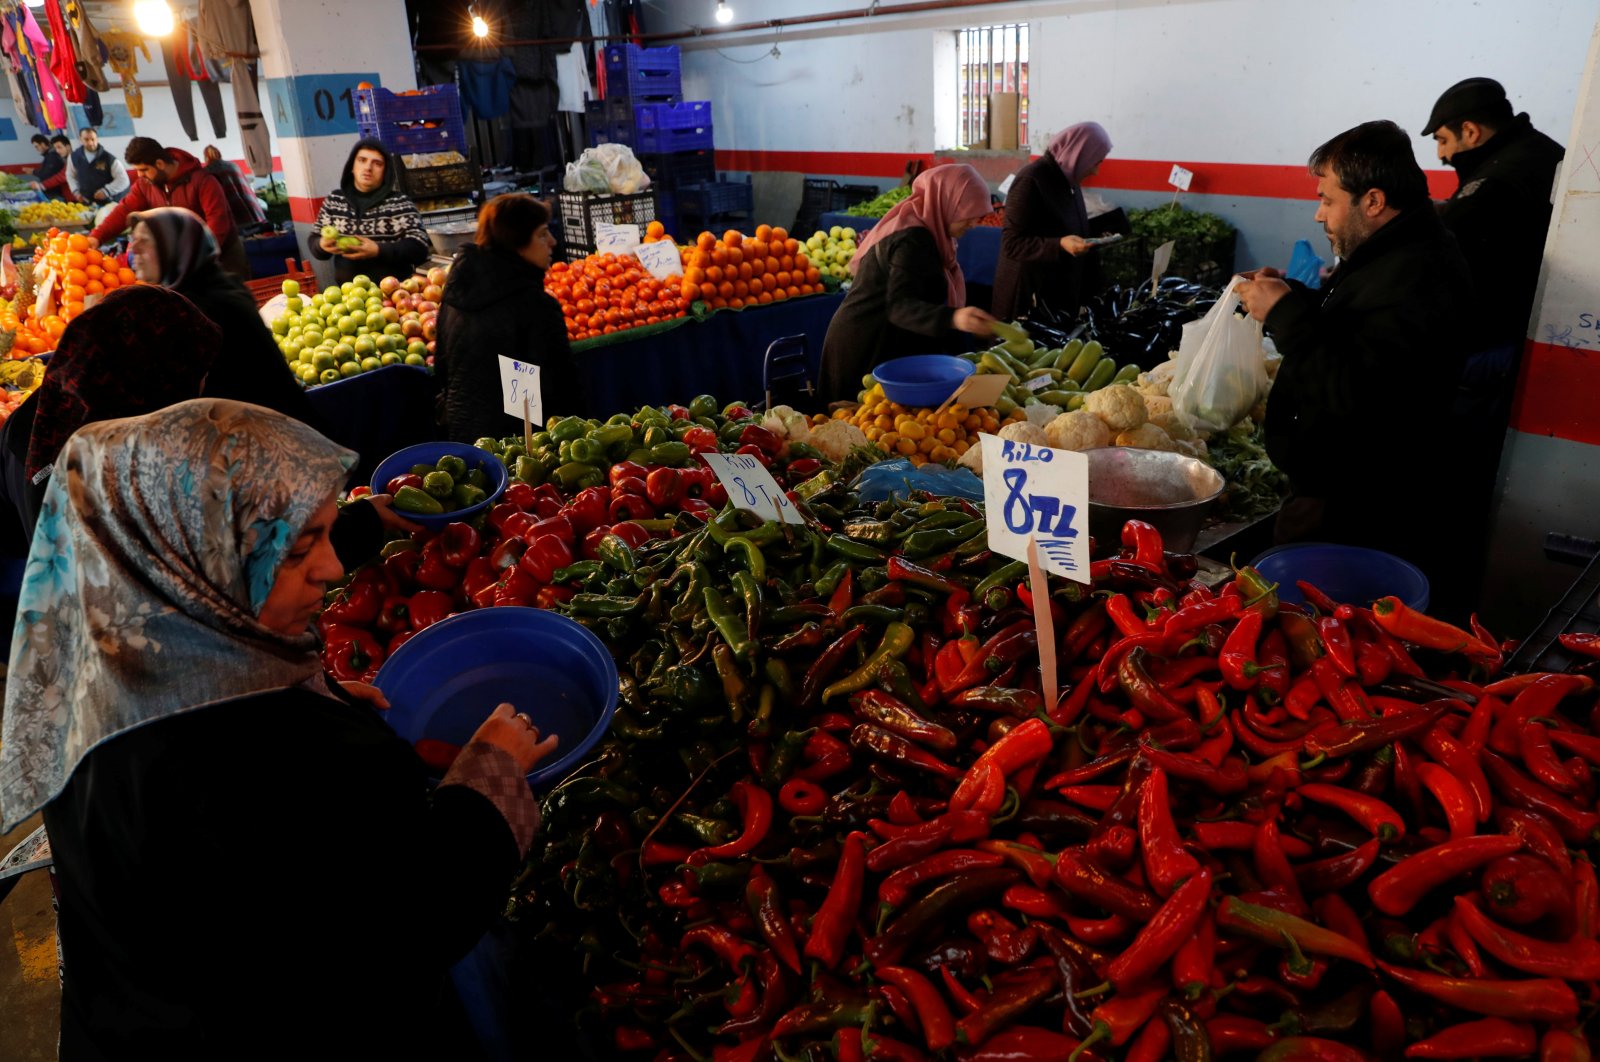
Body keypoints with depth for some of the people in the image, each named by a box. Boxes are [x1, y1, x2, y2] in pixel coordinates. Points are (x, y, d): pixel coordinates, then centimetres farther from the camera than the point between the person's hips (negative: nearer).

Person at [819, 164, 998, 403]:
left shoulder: (915, 224, 9)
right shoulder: (913, 239, -22)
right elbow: (899, 305, -33)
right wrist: (953, 318, -49)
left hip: (883, 344, 10)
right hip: (868, 349, -10)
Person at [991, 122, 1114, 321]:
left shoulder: (1069, 179, 10)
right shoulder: (1031, 179, -16)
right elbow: (1012, 244, -21)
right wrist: (1060, 245, -31)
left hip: (1064, 291, 8)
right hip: (1030, 294, -8)